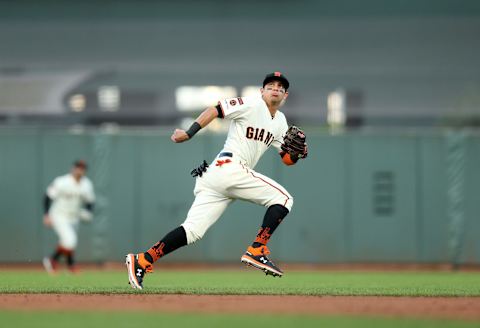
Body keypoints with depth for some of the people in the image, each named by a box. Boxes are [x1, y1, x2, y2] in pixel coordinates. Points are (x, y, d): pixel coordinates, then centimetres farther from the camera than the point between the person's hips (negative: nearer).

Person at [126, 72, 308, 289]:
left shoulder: (280, 121, 24)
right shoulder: (252, 104, 0)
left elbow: (287, 159, 20)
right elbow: (215, 110, -8)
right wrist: (189, 133, -19)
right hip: (230, 166, -8)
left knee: (193, 231, -3)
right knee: (283, 198, -7)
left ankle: (143, 261, -10)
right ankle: (257, 251, -11)